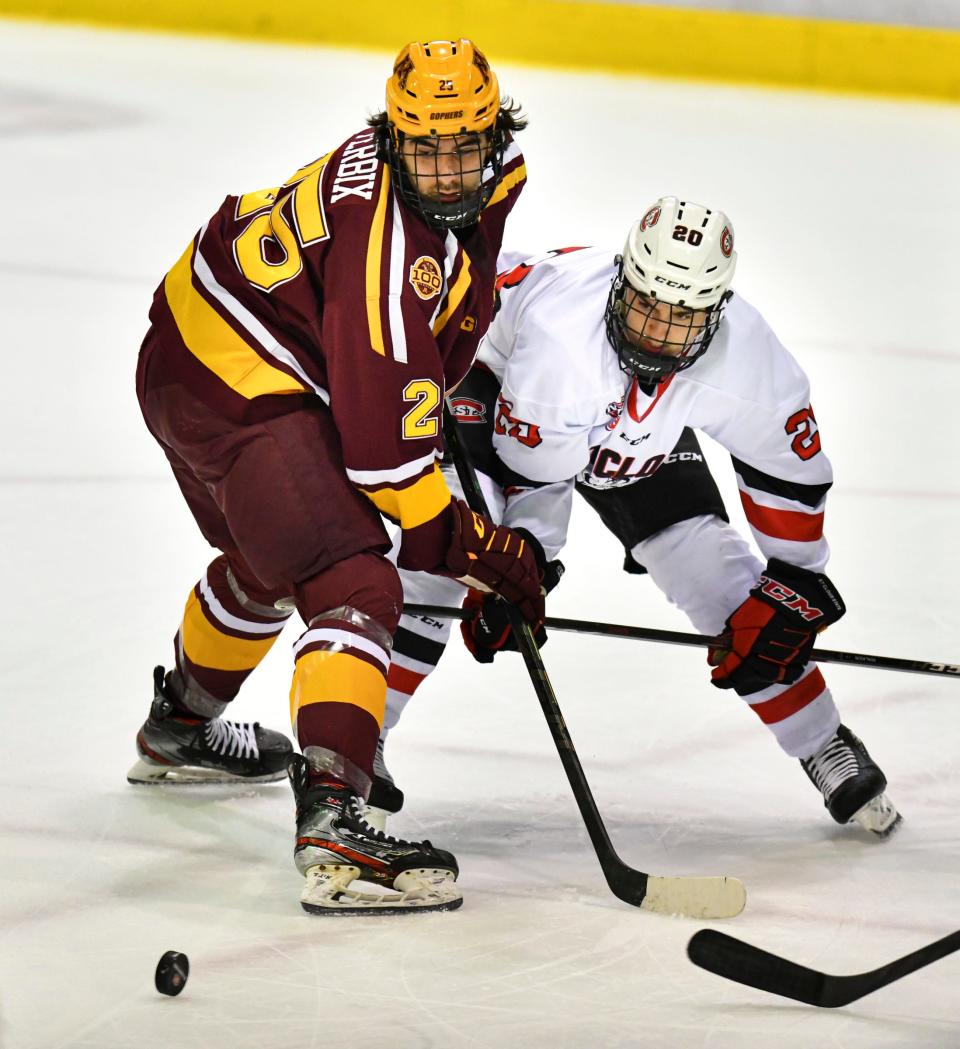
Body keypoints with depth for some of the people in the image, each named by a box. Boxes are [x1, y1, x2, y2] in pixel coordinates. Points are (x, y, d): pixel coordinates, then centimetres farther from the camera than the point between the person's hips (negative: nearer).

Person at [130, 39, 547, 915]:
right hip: (241, 388, -11)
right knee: (354, 588, -22)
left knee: (269, 558, 34)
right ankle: (331, 823, -35)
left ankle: (179, 728, 59)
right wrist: (466, 545, -21)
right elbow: (383, 436, -29)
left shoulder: (494, 176, -2)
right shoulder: (388, 248, -31)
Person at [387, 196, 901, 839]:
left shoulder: (744, 354, -29)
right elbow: (526, 465, -30)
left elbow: (790, 465, -11)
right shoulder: (558, 314, -42)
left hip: (641, 442, 3)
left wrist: (798, 580, -6)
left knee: (722, 581, -6)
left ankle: (827, 750, 12)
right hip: (503, 403, -3)